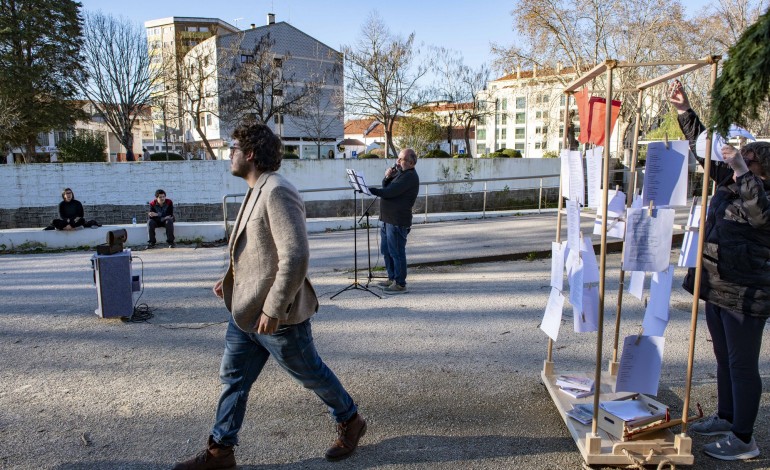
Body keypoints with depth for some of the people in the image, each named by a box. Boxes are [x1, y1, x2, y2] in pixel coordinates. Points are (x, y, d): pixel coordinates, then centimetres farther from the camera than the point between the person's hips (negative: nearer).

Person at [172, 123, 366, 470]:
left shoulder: (277, 193, -22)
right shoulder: (257, 191, 10)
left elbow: (296, 256, -29)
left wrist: (273, 309, -26)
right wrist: (232, 278, 14)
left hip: (276, 316, -9)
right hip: (246, 311, 9)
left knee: (311, 373, 11)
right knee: (233, 378, 14)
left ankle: (350, 421, 34)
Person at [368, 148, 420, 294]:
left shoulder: (410, 177, -15)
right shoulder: (399, 172, 17)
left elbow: (389, 192, -22)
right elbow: (385, 188, 15)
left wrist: (370, 190, -13)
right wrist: (387, 177, -5)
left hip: (398, 221, -10)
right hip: (387, 219, 10)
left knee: (396, 252, -4)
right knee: (386, 250, 18)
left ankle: (400, 284, 4)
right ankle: (392, 278, 30)